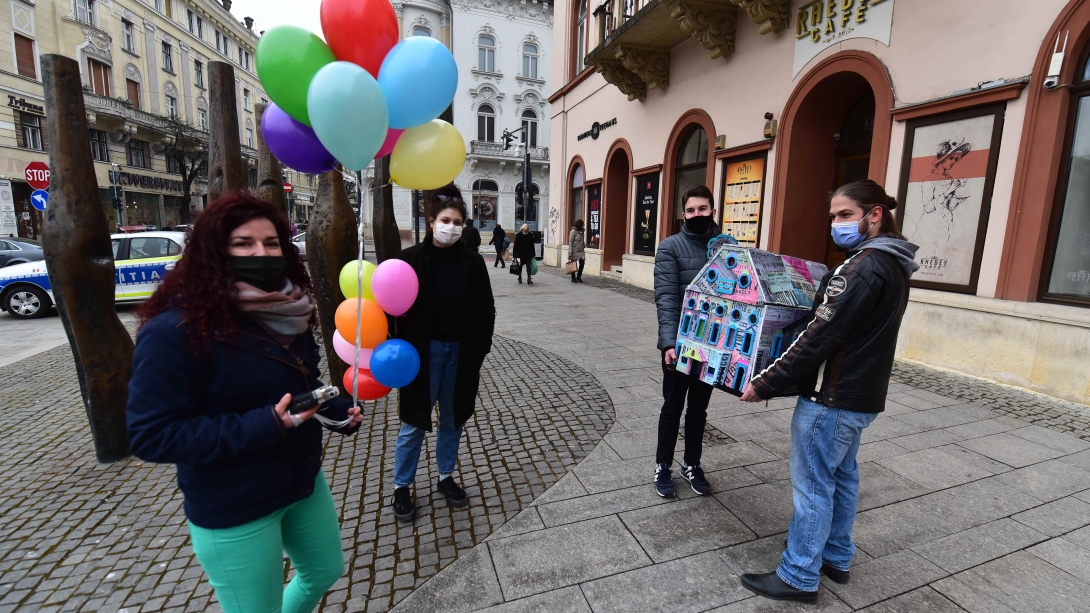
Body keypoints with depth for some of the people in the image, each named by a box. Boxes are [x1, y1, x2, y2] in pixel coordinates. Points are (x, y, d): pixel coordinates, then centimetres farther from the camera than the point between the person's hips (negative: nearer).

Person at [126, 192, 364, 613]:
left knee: (326, 571, 26)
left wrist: (339, 410, -7)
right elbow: (151, 435, -23)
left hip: (303, 480, 7)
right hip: (233, 511, -7)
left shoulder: (284, 311, -1)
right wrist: (263, 425, -31)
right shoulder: (174, 331, -23)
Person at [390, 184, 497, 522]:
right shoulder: (411, 259, -7)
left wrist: (480, 350, -1)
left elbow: (486, 310, 4)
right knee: (414, 423, 9)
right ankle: (402, 487, 29)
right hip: (424, 352, -2)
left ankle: (446, 477, 37)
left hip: (461, 352, 3)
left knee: (453, 419, 16)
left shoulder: (473, 262, 0)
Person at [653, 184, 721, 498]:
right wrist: (670, 342, -27)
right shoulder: (670, 247, -8)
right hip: (679, 342, -3)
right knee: (673, 406, 9)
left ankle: (692, 464, 33)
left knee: (699, 407, 16)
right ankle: (663, 466, 27)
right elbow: (666, 298, -16)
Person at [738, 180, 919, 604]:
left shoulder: (866, 266, -21)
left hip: (832, 398, -10)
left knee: (812, 485, 2)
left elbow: (821, 336, -25)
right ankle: (835, 559, 36)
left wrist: (765, 383, -20)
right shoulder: (890, 264, 11)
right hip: (859, 395, 10)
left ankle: (798, 577, 16)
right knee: (842, 477, 20)